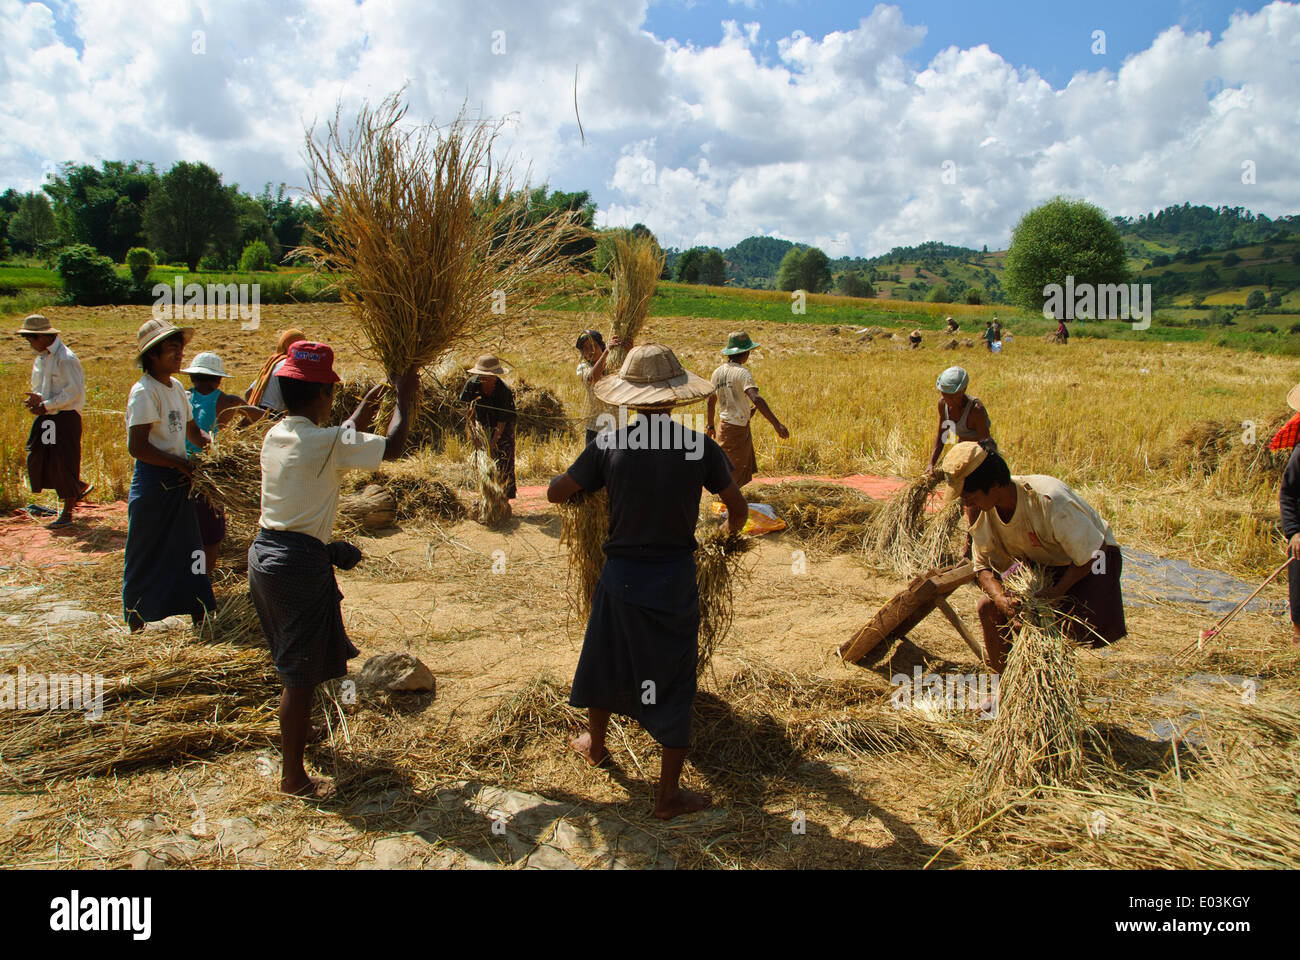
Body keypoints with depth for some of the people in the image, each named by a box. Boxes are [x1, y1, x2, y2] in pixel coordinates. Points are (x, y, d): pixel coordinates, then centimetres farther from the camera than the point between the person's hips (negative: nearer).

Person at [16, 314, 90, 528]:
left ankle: (67, 512, 9)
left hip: (66, 418, -8)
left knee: (63, 463, -3)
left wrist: (45, 405, -19)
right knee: (37, 458, 4)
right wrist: (37, 399, -3)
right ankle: (80, 487, 23)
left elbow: (74, 391, -19)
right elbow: (41, 388, 21)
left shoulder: (65, 359, -15)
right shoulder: (40, 359, 12)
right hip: (46, 418, 8)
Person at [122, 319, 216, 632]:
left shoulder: (176, 387, 9)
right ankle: (136, 619, 20)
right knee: (146, 552, 5)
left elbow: (192, 431, 20)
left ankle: (199, 613, 23)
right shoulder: (144, 392, -16)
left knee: (188, 546, 13)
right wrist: (182, 463, -19)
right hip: (152, 482, -8)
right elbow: (138, 447, -22)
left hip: (178, 480, 8)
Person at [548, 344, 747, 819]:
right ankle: (669, 795, 22)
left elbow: (556, 493, 1)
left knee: (607, 663, 25)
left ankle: (595, 744, 49)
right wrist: (731, 531, 25)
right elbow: (739, 509, 2)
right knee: (673, 685, 11)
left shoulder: (609, 445, -9)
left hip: (621, 578, 2)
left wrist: (585, 480, 23)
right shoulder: (701, 447, -11)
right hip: (675, 582, -1)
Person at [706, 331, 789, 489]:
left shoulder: (717, 372, 5)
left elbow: (711, 402, 14)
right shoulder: (742, 373, -19)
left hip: (725, 426, 8)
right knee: (733, 476, 2)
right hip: (738, 430, -8)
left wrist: (711, 426, 27)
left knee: (745, 469, 22)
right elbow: (756, 399, -33)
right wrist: (776, 424, -37)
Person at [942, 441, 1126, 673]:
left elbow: (1094, 550, -26)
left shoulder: (1049, 501, -37)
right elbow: (984, 565, -8)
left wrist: (1057, 591, -28)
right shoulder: (986, 512, -17)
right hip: (1038, 561, 6)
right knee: (989, 607, -8)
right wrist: (1000, 597, -28)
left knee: (1082, 628, -27)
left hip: (1089, 554, -6)